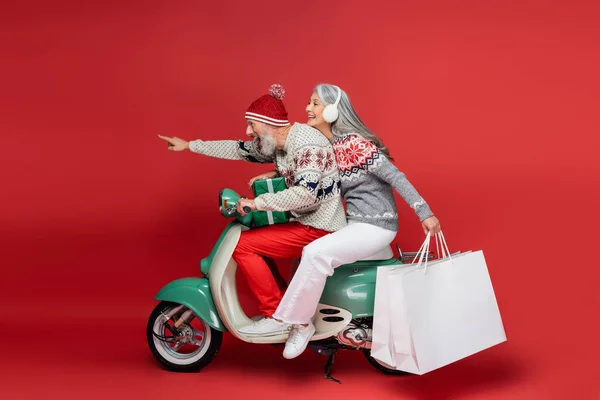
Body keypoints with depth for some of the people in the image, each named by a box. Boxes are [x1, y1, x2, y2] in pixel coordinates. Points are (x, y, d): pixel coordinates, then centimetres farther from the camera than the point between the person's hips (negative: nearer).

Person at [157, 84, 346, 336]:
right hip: (307, 222, 10)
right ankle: (281, 306, 22)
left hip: (320, 228, -10)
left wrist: (257, 202, -27)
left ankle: (277, 317, -8)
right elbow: (239, 150, 18)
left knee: (243, 245, -13)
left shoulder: (307, 144, -21)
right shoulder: (275, 144, 8)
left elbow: (306, 193, -33)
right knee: (257, 238, 22)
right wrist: (190, 145, 22)